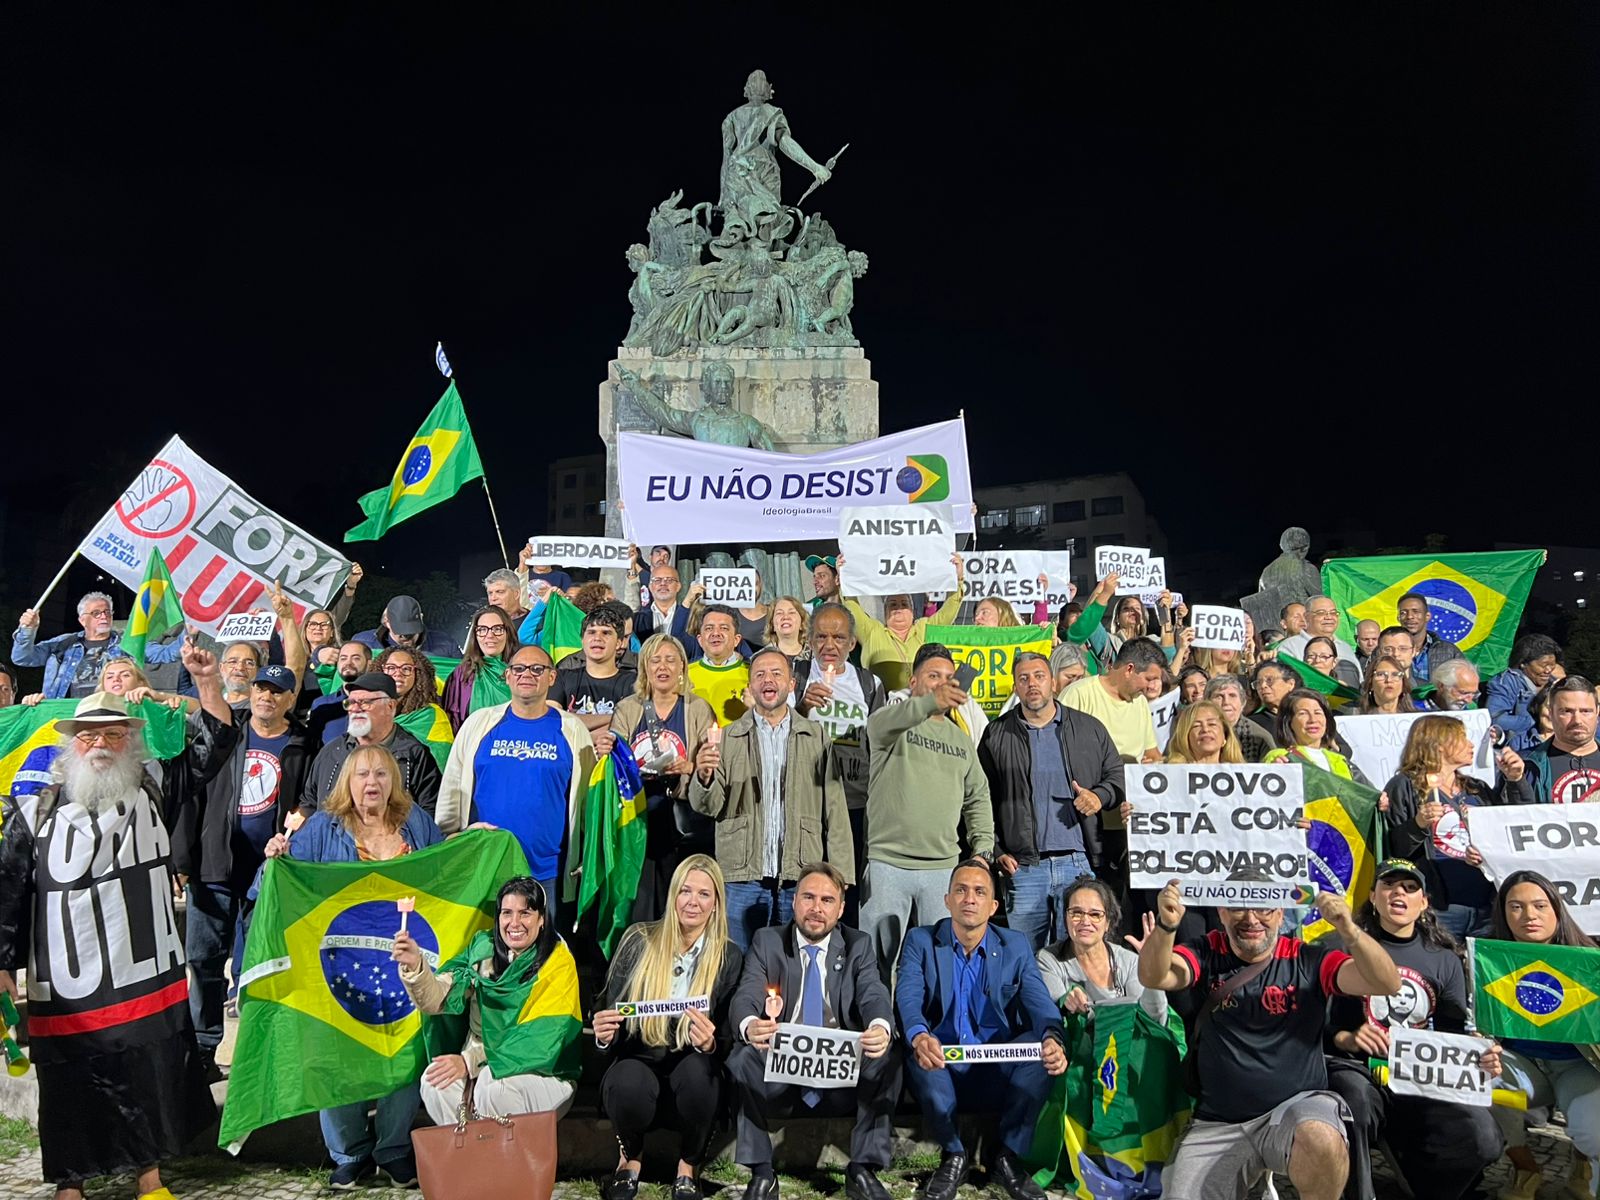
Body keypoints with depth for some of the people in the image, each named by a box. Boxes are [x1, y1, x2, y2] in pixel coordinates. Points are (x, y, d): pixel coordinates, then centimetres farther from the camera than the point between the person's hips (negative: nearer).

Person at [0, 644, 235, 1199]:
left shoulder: (153, 793, 3)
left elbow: (213, 746, -2)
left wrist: (206, 680, -13)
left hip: (150, 978, 1)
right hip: (66, 989, -1)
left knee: (152, 1081, 12)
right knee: (71, 1091, 11)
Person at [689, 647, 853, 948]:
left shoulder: (817, 737, 9)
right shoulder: (728, 738, 8)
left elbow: (834, 809, 6)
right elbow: (709, 806, 0)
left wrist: (839, 875, -2)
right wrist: (704, 776, -23)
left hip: (801, 878, 1)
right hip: (742, 877, 0)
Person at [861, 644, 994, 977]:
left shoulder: (961, 739, 18)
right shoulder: (894, 722, 1)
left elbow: (978, 797, 24)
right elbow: (880, 724, -25)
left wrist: (983, 849, 10)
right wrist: (932, 702, -43)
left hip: (944, 868, 4)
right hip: (887, 864, -4)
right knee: (878, 960, 1)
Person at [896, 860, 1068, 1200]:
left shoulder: (1016, 946, 6)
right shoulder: (920, 941, 1)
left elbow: (1040, 1003, -8)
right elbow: (907, 997, -15)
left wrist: (1053, 1039, -33)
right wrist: (919, 1036, -39)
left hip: (998, 1074, 1)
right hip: (940, 1070, -1)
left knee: (1042, 1046, -27)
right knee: (919, 1048, -33)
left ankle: (1009, 1157, -8)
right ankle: (953, 1155, -11)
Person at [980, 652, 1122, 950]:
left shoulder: (1090, 729, 10)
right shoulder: (996, 735, 5)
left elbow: (1117, 775, 16)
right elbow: (982, 799, 5)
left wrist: (1100, 796, -6)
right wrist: (997, 851, -3)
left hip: (1079, 862, 1)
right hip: (1023, 867, -1)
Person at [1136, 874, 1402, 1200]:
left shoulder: (1307, 960, -3)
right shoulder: (1207, 954, 0)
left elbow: (1387, 984, -11)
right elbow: (1153, 977, -17)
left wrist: (1348, 928, -29)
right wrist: (1165, 925, -37)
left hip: (1297, 1105, -2)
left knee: (1321, 1140, -35)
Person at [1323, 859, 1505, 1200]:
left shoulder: (1445, 959, 18)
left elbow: (1454, 1032, 16)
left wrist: (1479, 1057, -6)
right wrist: (1347, 1039, -19)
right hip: (1357, 1068, -3)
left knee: (1483, 1138, -26)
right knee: (1355, 1098, -40)